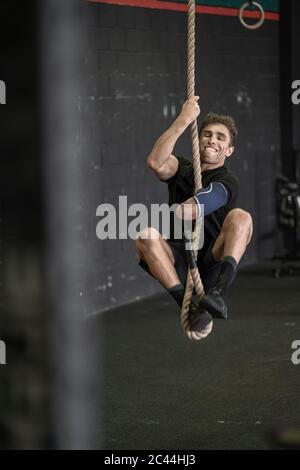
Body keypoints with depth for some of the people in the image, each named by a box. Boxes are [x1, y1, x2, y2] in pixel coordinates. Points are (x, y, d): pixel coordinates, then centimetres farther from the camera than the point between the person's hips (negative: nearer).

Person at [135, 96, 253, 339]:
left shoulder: (227, 181, 3)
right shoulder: (183, 170, 16)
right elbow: (156, 162, -10)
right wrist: (183, 121, -11)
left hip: (213, 264, -2)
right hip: (179, 266, 3)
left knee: (241, 216, -28)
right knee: (145, 236, -27)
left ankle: (220, 292, -46)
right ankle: (186, 302, -34)